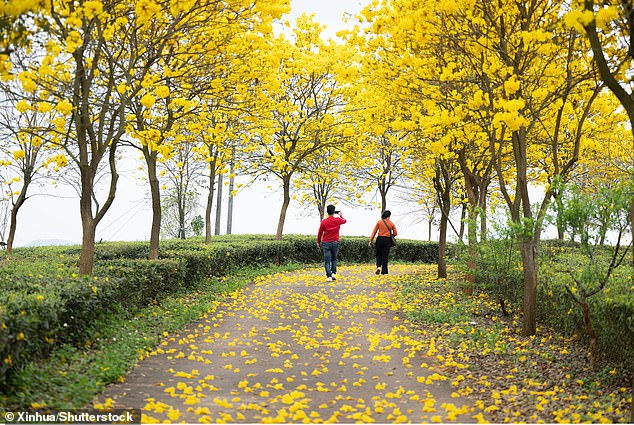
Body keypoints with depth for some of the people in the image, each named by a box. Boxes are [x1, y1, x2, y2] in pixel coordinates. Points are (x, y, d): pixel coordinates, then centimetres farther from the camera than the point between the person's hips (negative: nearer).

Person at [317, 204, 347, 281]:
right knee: (334, 259, 20)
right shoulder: (338, 220, -1)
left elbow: (320, 233, 1)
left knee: (327, 260, 0)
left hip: (326, 243, -2)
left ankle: (329, 276, -8)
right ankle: (334, 273, 5)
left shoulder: (324, 221, -5)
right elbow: (344, 220, 23)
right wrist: (340, 215, 42)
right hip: (335, 242, 2)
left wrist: (318, 242, 14)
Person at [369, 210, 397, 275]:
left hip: (380, 239, -1)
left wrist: (371, 240, -1)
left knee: (378, 254, 14)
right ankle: (384, 271, 6)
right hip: (388, 240, 1)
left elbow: (374, 231, -3)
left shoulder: (379, 222, -1)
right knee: (385, 256, 7)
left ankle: (378, 266, -10)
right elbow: (395, 233, 5)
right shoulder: (391, 223, 3)